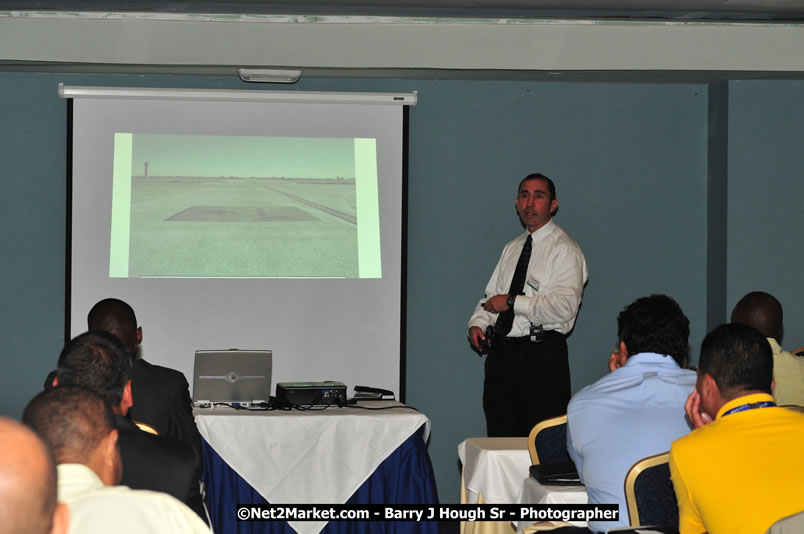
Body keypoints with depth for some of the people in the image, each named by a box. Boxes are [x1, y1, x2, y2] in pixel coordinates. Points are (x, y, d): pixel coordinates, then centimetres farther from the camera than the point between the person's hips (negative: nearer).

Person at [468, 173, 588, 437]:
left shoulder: (564, 250, -5)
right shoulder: (511, 249, 20)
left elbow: (565, 306, -18)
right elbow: (491, 296, 22)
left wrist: (512, 302, -15)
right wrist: (477, 323, 1)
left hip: (542, 356, -7)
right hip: (501, 353, 7)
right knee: (501, 441, 9)